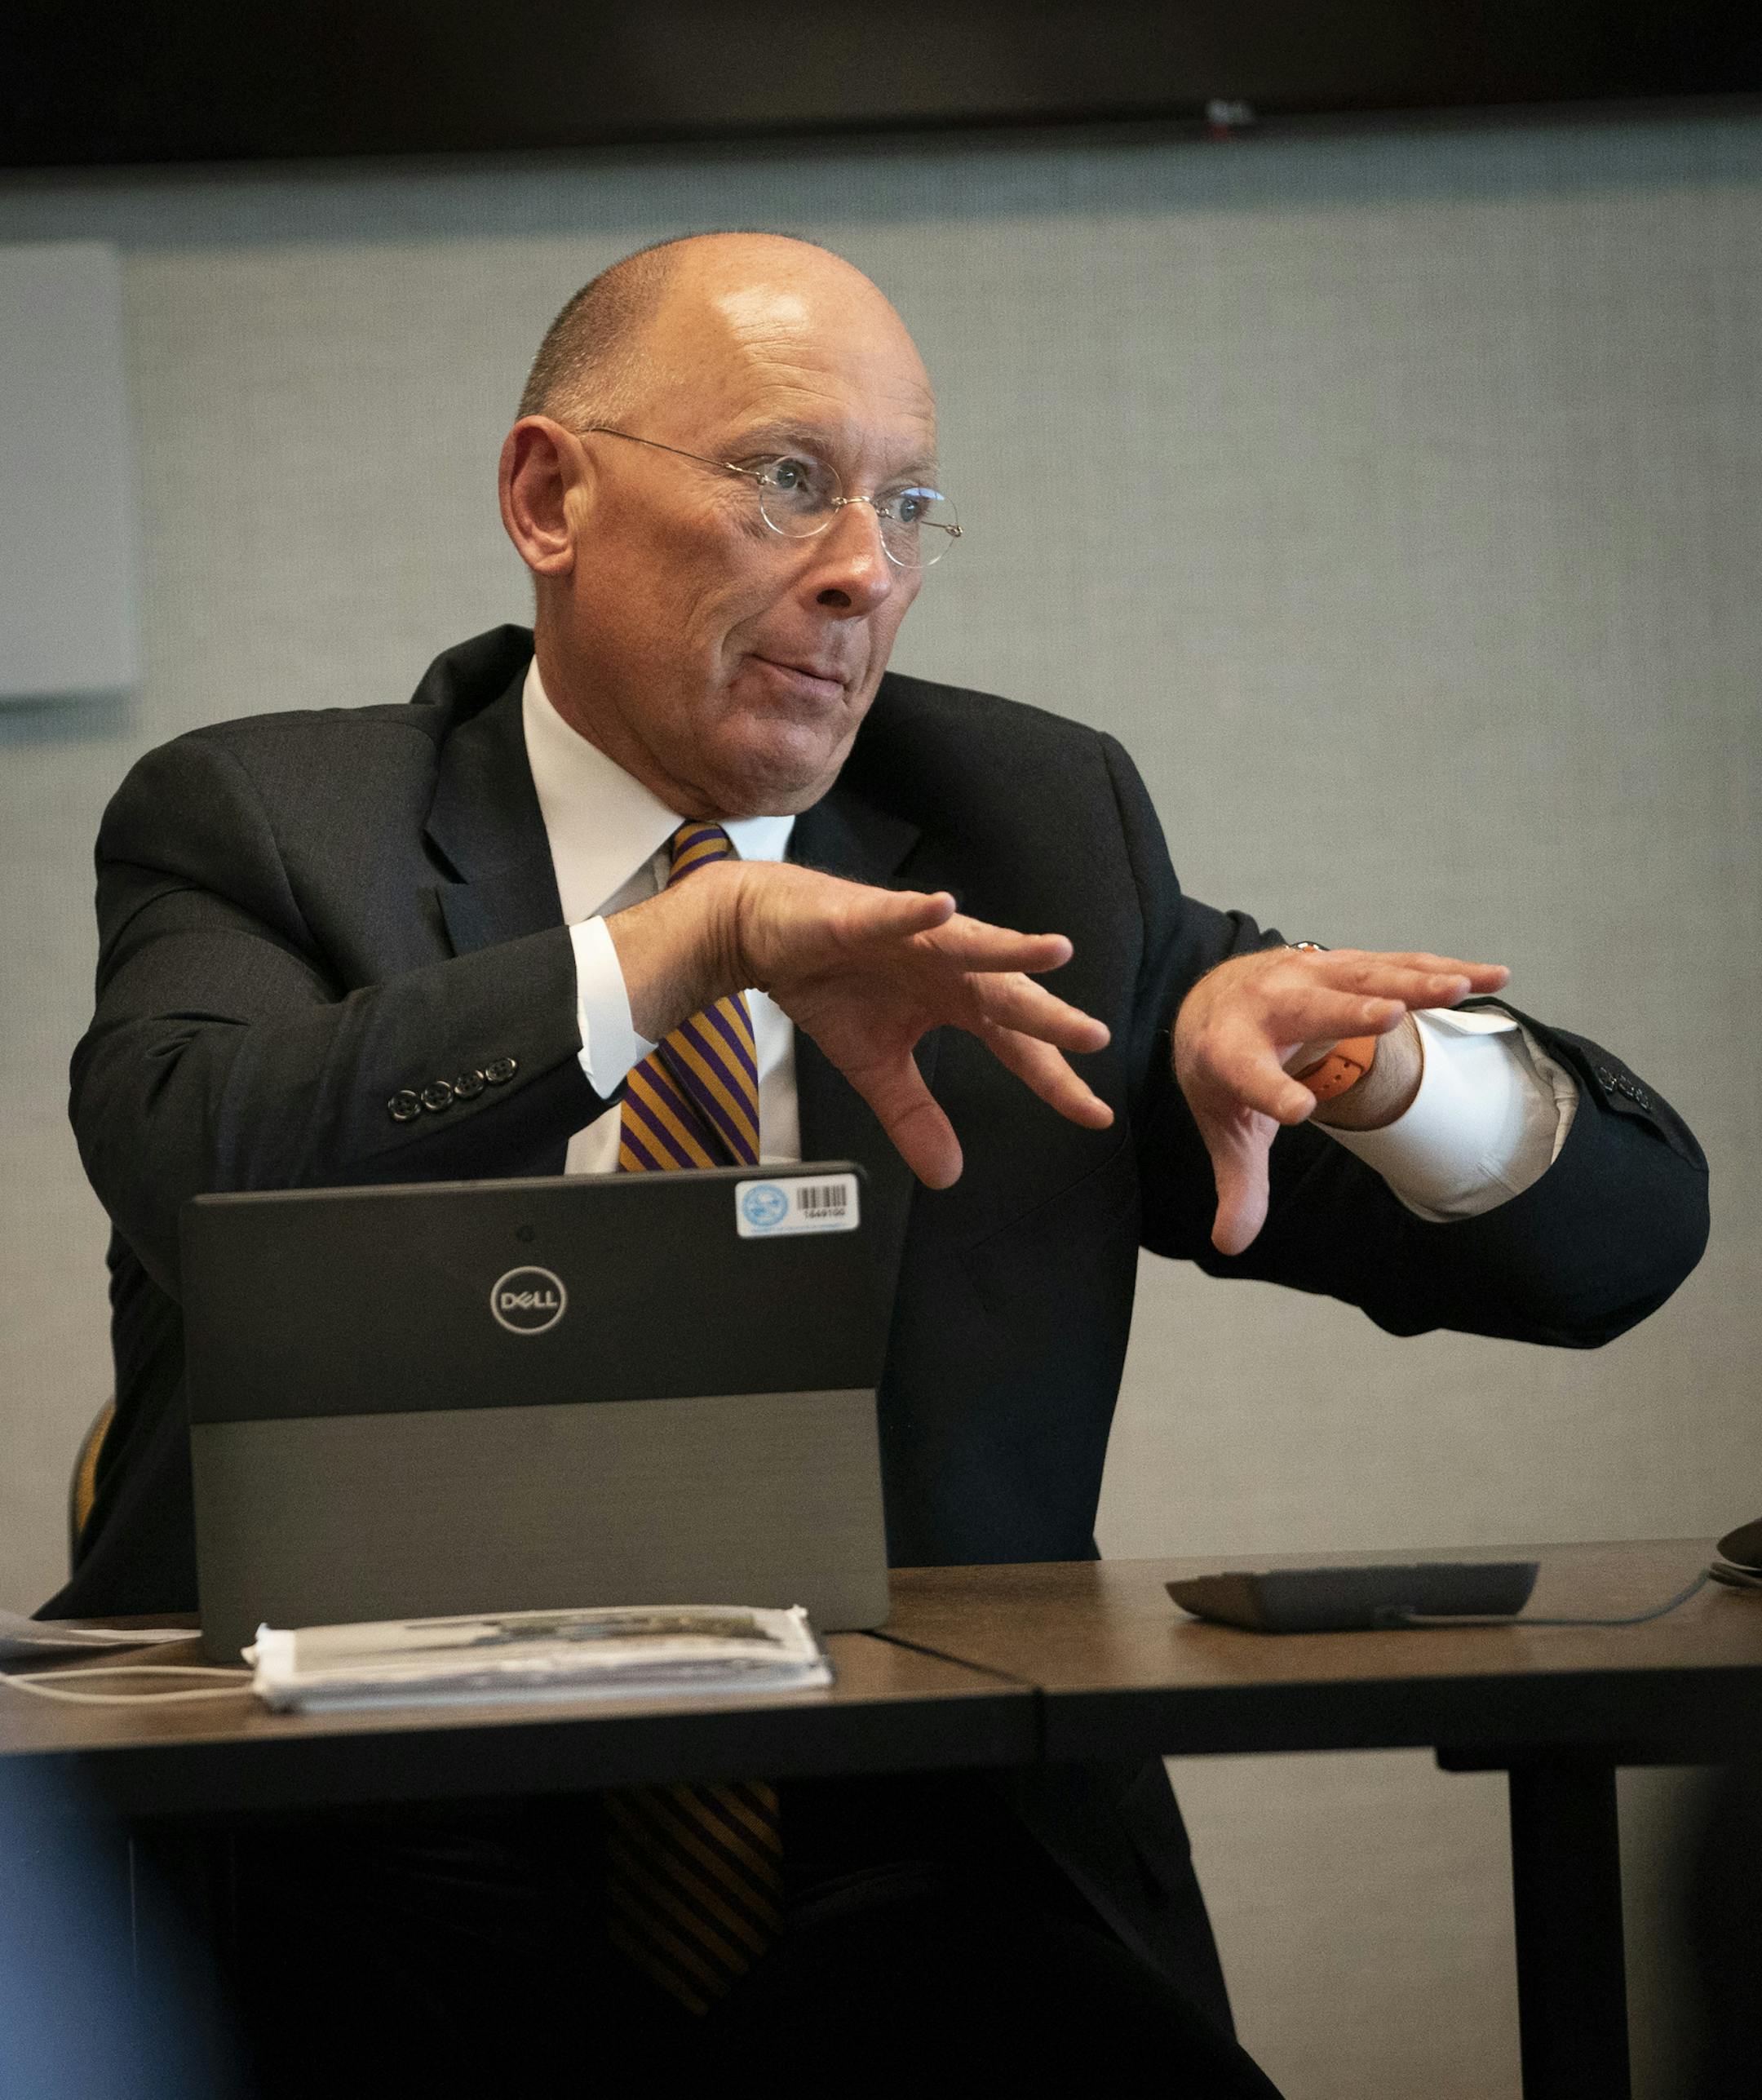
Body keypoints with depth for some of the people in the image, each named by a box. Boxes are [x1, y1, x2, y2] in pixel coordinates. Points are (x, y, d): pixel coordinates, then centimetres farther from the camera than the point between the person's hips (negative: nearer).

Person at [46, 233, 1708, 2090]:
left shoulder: (1034, 840, 13)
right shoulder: (262, 830, 7)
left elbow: (1628, 1224, 11)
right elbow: (206, 1167, -18)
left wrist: (1349, 1048, -10)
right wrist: (693, 938, -19)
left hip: (904, 1892, 3)